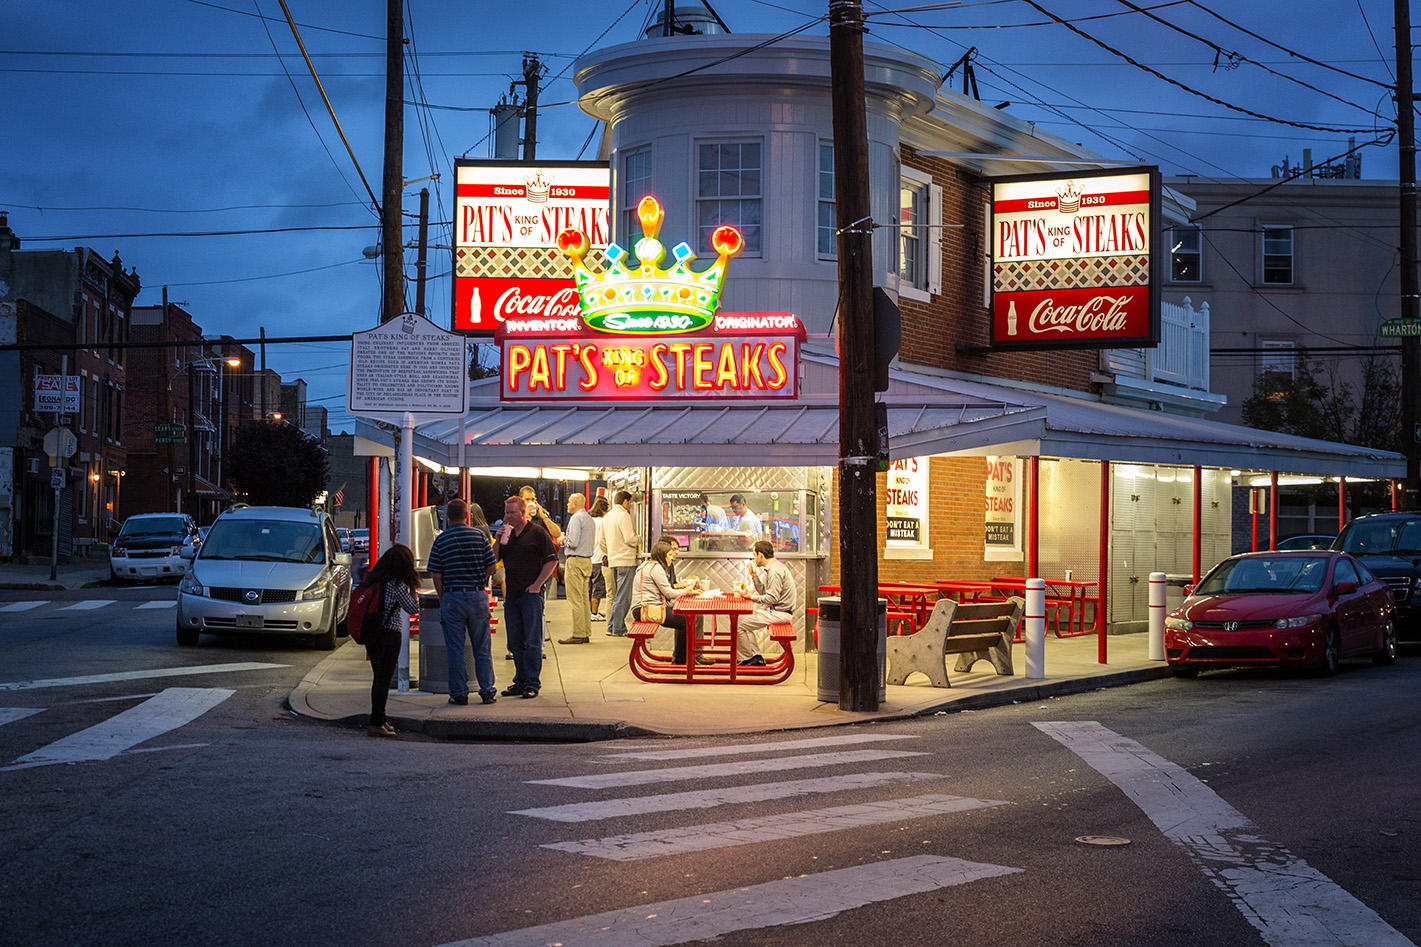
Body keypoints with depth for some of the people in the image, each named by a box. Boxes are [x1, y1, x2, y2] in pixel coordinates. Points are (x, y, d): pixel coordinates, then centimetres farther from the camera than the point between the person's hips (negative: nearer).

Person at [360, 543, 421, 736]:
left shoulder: (373, 579, 3)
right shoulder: (398, 585, -16)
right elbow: (413, 609, -6)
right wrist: (413, 593, 9)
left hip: (370, 633, 7)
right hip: (389, 635, -7)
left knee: (378, 677, 17)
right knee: (383, 679, -3)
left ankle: (380, 720, 25)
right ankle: (376, 724, -5)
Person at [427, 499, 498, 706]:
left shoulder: (440, 540, -2)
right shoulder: (480, 536, -1)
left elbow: (436, 575, -3)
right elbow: (491, 567, 1)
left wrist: (442, 599, 8)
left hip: (452, 597, -1)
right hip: (478, 595, 1)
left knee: (455, 649, 5)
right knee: (482, 648, 9)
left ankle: (459, 693, 6)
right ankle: (487, 690, 9)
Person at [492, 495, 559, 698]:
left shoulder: (537, 533, -3)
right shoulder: (506, 534, 15)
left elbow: (552, 560, -4)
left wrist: (537, 584, -9)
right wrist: (498, 541, -5)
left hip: (531, 594, -6)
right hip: (511, 595, 6)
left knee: (532, 641, -5)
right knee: (515, 642, 8)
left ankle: (532, 684, -2)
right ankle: (520, 683, 16)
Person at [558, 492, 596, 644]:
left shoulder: (576, 518, -12)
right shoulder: (590, 519, 16)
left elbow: (573, 542, -20)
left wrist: (563, 541, 1)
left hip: (575, 561, -9)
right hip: (587, 559, 9)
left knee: (575, 599, -8)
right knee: (584, 598, 11)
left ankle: (578, 635, -9)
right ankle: (586, 633, 12)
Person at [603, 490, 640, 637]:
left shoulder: (607, 516, 15)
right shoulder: (623, 515, -13)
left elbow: (603, 538, 21)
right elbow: (629, 538, -19)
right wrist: (638, 544, -1)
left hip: (612, 559, 9)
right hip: (625, 560, -9)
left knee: (618, 595, 16)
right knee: (623, 596, -6)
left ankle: (612, 627, 16)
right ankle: (618, 629, -6)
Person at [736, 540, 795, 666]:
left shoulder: (775, 571, -20)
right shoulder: (772, 567, 14)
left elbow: (771, 598, -24)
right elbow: (765, 591, 18)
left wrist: (752, 597, -15)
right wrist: (755, 578, 7)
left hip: (780, 613, -11)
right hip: (775, 610, 11)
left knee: (740, 624, -12)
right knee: (745, 620, 19)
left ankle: (746, 659, 2)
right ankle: (756, 657, 14)